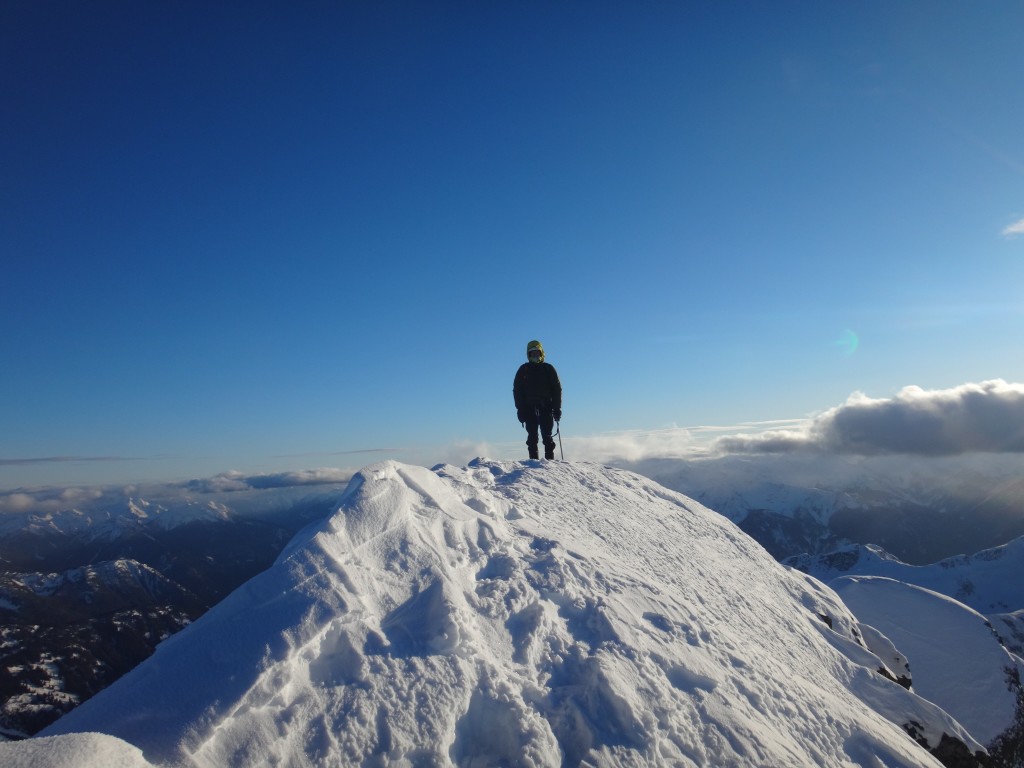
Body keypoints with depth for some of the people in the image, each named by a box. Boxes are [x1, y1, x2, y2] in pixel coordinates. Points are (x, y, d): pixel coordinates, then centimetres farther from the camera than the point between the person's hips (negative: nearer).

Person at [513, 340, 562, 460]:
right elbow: (517, 390, 8)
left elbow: (557, 389, 8)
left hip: (546, 407, 0)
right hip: (529, 408, 0)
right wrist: (520, 409, -2)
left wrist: (557, 408, -1)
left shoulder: (548, 369, 10)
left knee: (547, 436, -5)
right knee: (532, 437, -4)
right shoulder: (523, 370, 11)